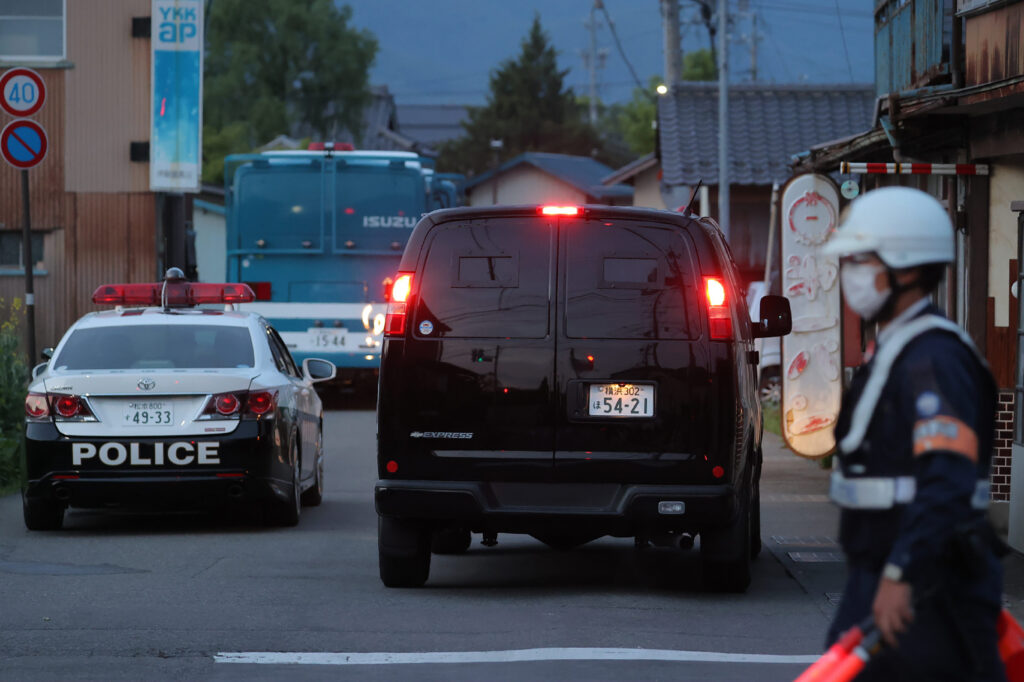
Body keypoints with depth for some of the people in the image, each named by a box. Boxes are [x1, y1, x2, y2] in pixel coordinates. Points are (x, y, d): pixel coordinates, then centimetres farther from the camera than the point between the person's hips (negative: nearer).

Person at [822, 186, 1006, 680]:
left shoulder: (934, 360, -17)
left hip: (928, 590, -10)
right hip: (878, 575, 10)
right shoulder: (891, 352, 17)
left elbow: (947, 481, -29)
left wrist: (900, 575, -37)